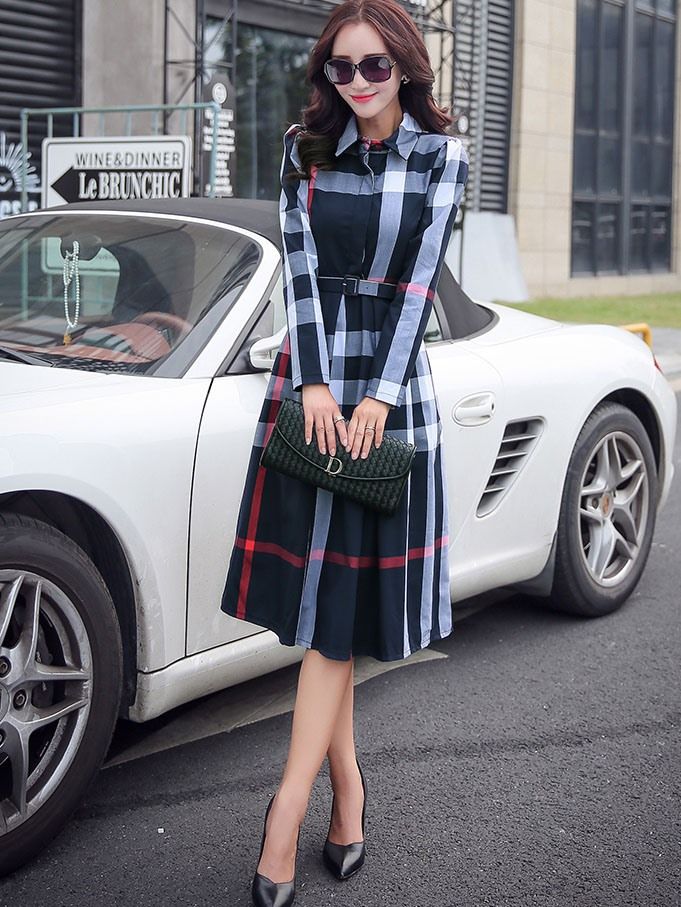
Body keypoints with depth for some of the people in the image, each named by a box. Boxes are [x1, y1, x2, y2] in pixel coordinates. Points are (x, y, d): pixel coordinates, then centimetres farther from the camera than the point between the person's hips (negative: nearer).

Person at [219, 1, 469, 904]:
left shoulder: (442, 155, 1)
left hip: (391, 384, -2)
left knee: (343, 599, -4)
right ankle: (346, 782, 14)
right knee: (314, 587, 2)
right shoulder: (306, 148, 7)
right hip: (310, 375, 2)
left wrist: (377, 395, -14)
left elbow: (420, 277, -7)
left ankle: (290, 805, -5)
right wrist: (313, 383, -12)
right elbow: (300, 266, -2)